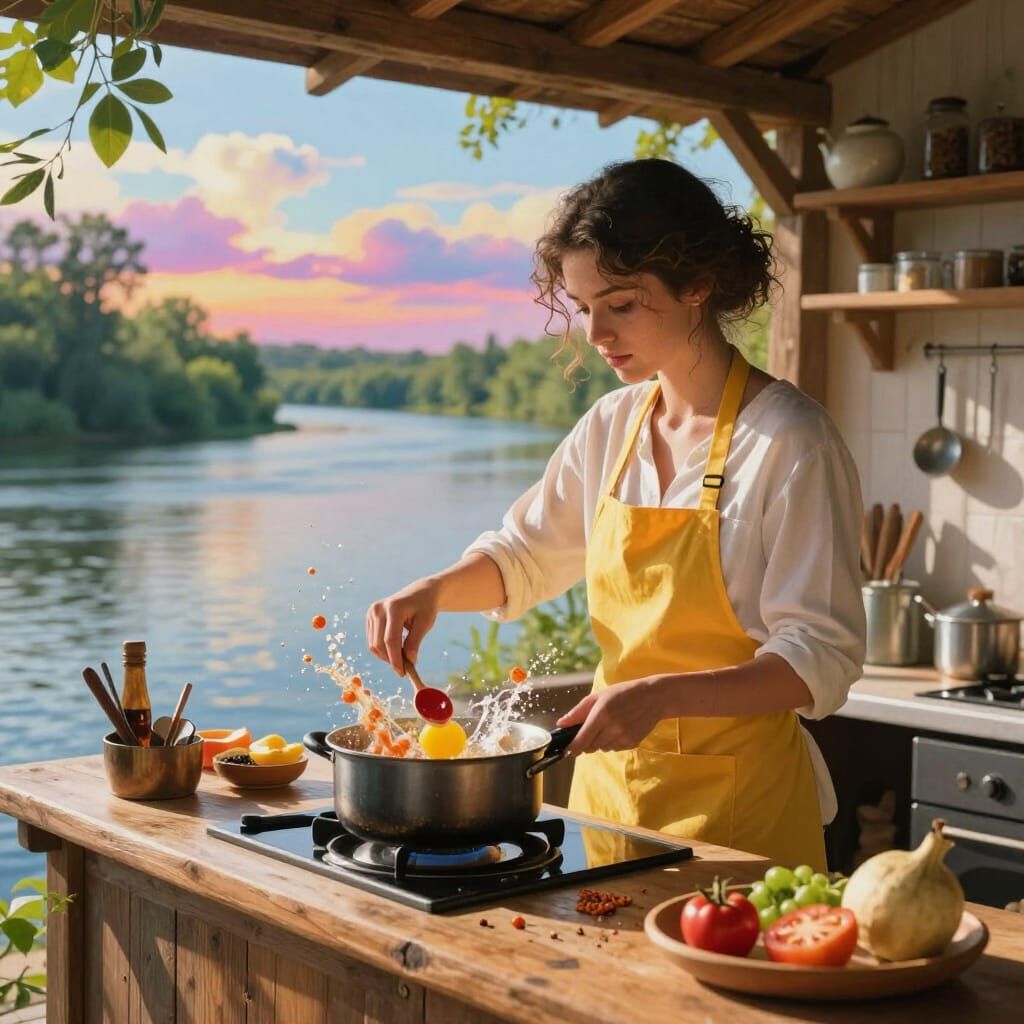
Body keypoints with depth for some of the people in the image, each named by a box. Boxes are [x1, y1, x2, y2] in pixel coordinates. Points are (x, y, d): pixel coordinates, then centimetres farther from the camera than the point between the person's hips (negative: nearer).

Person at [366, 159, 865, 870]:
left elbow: (821, 658, -18)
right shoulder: (612, 426, 5)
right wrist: (437, 589, -1)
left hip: (736, 805, -6)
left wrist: (661, 695, -30)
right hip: (608, 779, 6)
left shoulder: (791, 440, -15)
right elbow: (524, 553, 19)